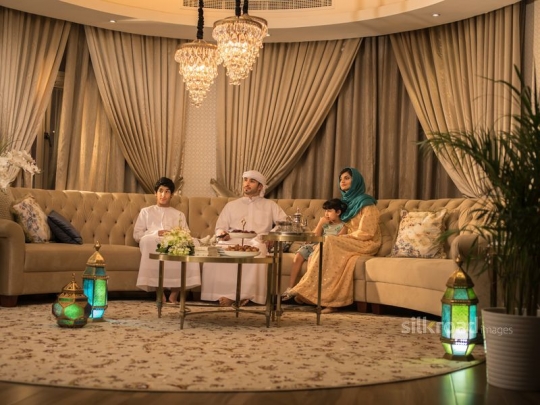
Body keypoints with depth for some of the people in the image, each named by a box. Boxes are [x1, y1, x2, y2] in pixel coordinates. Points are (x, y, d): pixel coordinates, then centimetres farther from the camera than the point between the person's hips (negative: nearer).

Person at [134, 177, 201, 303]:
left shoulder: (179, 214, 29)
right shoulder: (146, 212, 22)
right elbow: (137, 235, 9)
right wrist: (156, 233, -7)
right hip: (154, 245, -2)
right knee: (148, 240, -39)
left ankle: (174, 293, -29)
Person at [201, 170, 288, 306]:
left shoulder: (270, 205, 24)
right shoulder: (231, 205, 30)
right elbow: (220, 227, 22)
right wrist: (222, 234, -3)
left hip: (256, 242, -2)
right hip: (233, 242, 2)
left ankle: (232, 296, -38)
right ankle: (222, 293, -34)